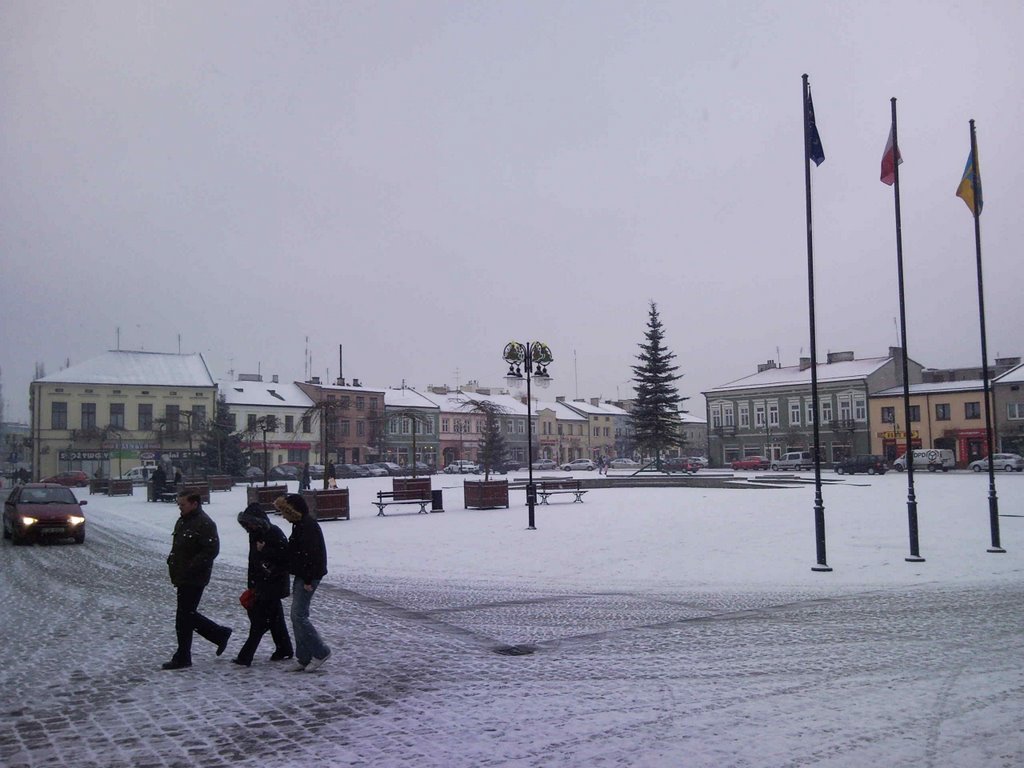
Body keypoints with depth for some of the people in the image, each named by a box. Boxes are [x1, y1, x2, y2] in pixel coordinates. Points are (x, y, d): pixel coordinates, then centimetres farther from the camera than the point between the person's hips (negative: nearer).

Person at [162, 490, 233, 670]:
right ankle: (220, 634, 27)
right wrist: (172, 562, 9)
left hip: (194, 579, -10)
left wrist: (190, 568, -24)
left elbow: (211, 550, -23)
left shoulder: (205, 524, -16)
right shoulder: (182, 521, 14)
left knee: (184, 618, -3)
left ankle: (182, 658, 8)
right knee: (189, 615, 15)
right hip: (182, 578, 10)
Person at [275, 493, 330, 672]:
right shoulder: (300, 525, 15)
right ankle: (304, 657, 16)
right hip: (302, 576, 11)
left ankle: (320, 652, -3)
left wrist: (308, 580, -23)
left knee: (299, 615, -10)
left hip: (308, 576, -11)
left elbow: (310, 554, -23)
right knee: (297, 615, 11)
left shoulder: (308, 526, -18)